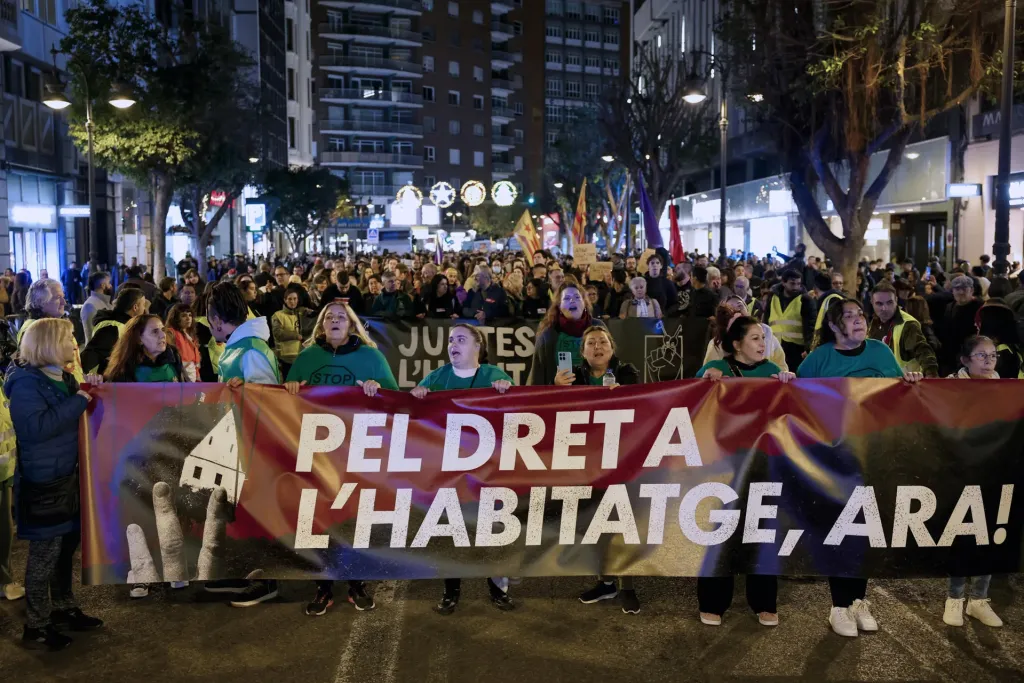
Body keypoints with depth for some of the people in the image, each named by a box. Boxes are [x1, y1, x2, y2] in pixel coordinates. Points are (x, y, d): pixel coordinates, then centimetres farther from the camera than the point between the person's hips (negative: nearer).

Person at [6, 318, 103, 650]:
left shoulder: (64, 378, 10)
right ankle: (36, 626, 11)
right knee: (45, 552, -1)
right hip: (43, 481, -9)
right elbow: (34, 427, -28)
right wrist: (77, 401, -24)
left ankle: (64, 608, 31)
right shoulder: (26, 382, -16)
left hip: (68, 476, 9)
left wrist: (89, 393, 1)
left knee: (67, 545, 17)